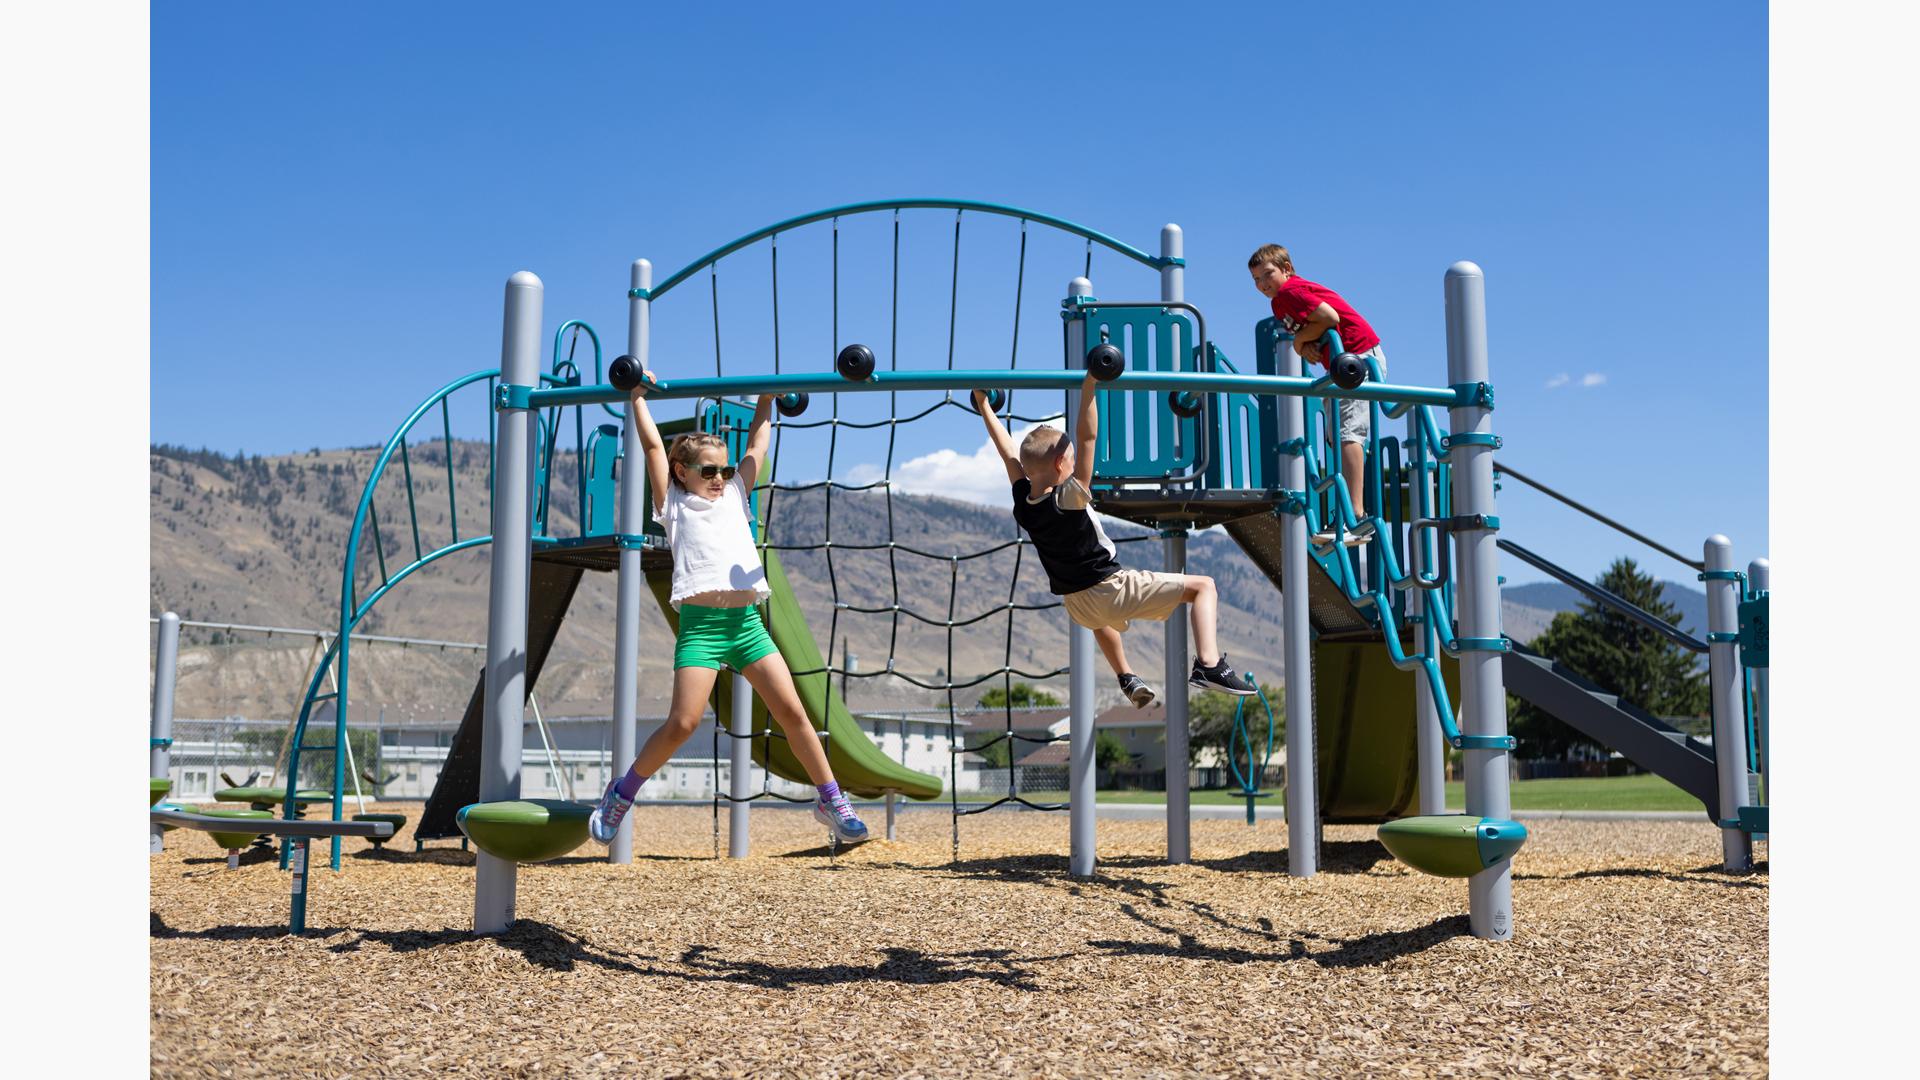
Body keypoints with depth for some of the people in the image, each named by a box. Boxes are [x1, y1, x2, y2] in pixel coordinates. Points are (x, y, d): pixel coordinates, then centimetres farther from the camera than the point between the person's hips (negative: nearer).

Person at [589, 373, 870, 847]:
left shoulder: (734, 496, 21)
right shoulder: (675, 505, 10)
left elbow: (756, 447, 26)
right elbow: (653, 446, 6)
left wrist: (766, 402, 31)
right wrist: (637, 397, 11)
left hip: (746, 622, 4)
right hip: (700, 624, -4)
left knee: (792, 711, -2)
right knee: (683, 722, -11)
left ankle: (832, 801, 7)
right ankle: (621, 793, 10)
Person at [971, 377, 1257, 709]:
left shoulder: (1022, 503, -8)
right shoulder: (1069, 498, -24)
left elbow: (1009, 452, 4)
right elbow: (1087, 437, -31)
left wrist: (983, 404, 13)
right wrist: (1090, 387, -33)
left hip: (1077, 606, 7)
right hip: (1111, 590, -7)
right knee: (1203, 585, -1)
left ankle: (1127, 680, 46)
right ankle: (1209, 665, -16)